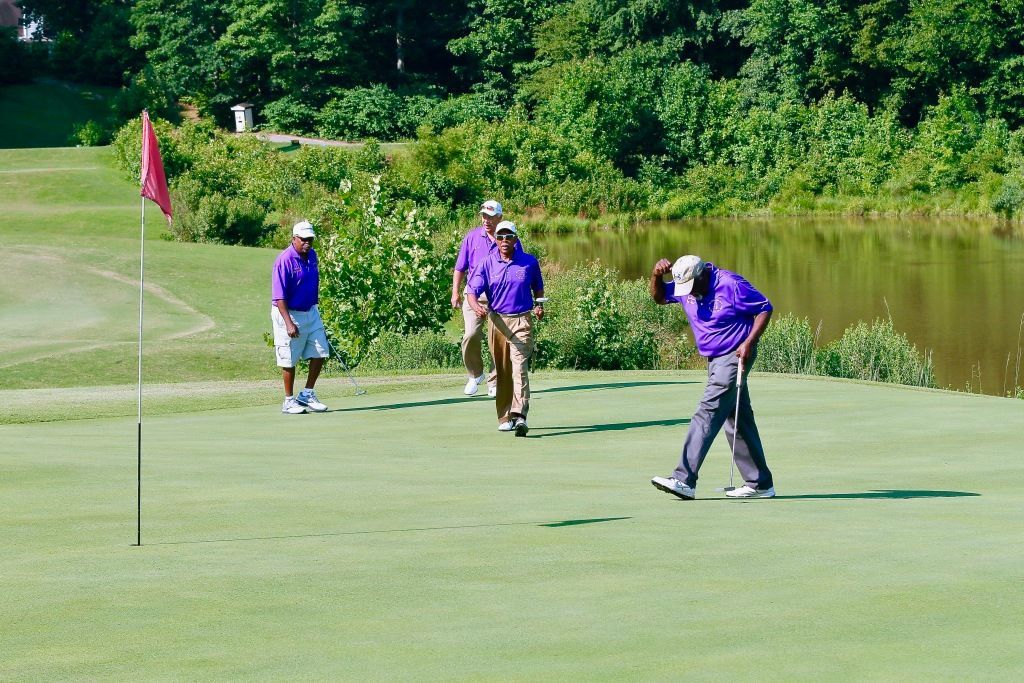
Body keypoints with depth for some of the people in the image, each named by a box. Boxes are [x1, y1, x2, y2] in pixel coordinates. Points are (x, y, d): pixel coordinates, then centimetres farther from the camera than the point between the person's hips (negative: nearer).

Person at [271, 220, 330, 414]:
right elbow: (279, 297, -22)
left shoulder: (312, 255, 4)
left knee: (320, 352, 5)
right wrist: (289, 323, -27)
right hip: (289, 313, -7)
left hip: (310, 312, 7)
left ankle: (307, 394, 17)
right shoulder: (284, 260, -20)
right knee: (289, 360, 1)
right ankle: (289, 401, 12)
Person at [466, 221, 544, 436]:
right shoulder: (487, 263, 2)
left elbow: (538, 287, 22)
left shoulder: (529, 262, 4)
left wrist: (539, 306, 4)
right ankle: (504, 418, 16)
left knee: (519, 367, -15)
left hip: (522, 321, -1)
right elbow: (472, 291, -6)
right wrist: (476, 307, -27)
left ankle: (519, 416, -25)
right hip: (497, 320, 1)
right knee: (502, 371, 7)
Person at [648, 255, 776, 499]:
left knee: (707, 415, -15)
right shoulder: (685, 287, 3)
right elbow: (659, 297, 17)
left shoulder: (731, 285, -17)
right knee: (738, 422, 10)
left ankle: (684, 480, -19)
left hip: (735, 357, -8)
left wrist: (749, 343, -19)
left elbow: (765, 309, -11)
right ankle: (759, 483, 15)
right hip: (715, 359, 8)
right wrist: (656, 275, -4)